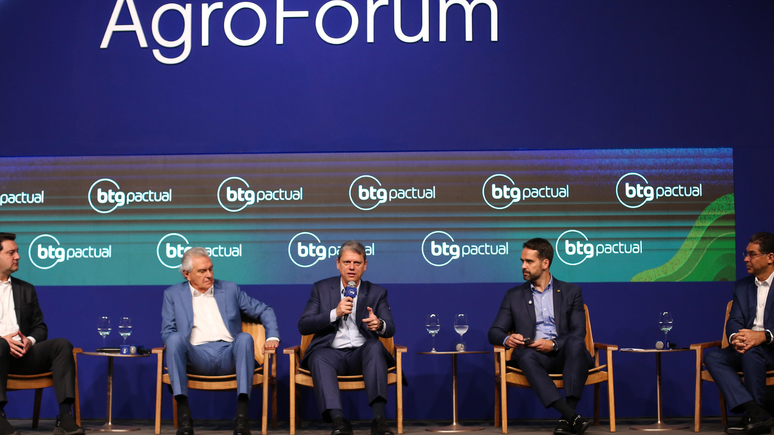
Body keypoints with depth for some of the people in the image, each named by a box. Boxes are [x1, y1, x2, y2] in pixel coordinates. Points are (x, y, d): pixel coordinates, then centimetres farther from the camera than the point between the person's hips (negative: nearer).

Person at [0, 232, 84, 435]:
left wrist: (30, 341, -7)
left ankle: (65, 417, -33)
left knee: (62, 344, -22)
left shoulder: (26, 289, 22)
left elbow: (40, 327, 17)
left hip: (23, 352, 4)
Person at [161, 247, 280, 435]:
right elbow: (167, 332, 11)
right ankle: (184, 414, -35)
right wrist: (177, 346, -11)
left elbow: (264, 311, 22)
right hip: (197, 357, -1)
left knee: (245, 338, -32)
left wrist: (272, 336, 6)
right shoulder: (173, 294, 17)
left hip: (228, 356, 1)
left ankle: (242, 415, -40)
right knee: (175, 339, -32)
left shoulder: (230, 289, 19)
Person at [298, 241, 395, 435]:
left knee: (375, 346, -33)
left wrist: (379, 324, -26)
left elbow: (390, 329, 1)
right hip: (332, 352, -1)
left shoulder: (377, 293, 12)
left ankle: (379, 418, -42)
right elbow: (303, 326, -1)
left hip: (361, 354, 1)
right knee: (319, 358, -35)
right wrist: (335, 313, -16)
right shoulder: (321, 288, 9)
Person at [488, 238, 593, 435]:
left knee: (575, 343, -35)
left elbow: (579, 331, 3)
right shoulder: (514, 295, 16)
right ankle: (573, 417, -46)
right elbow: (494, 332, 11)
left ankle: (568, 416, -40)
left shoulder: (571, 291, 13)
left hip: (563, 355, 0)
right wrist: (507, 339, -14)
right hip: (533, 356, 0)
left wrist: (553, 344, -16)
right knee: (526, 356, -36)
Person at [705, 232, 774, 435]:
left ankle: (753, 416, -21)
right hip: (747, 349, 6)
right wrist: (735, 337, -17)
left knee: (751, 351, -36)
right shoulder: (741, 286, 17)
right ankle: (756, 415, -34)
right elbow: (734, 321, 8)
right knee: (712, 358, -21)